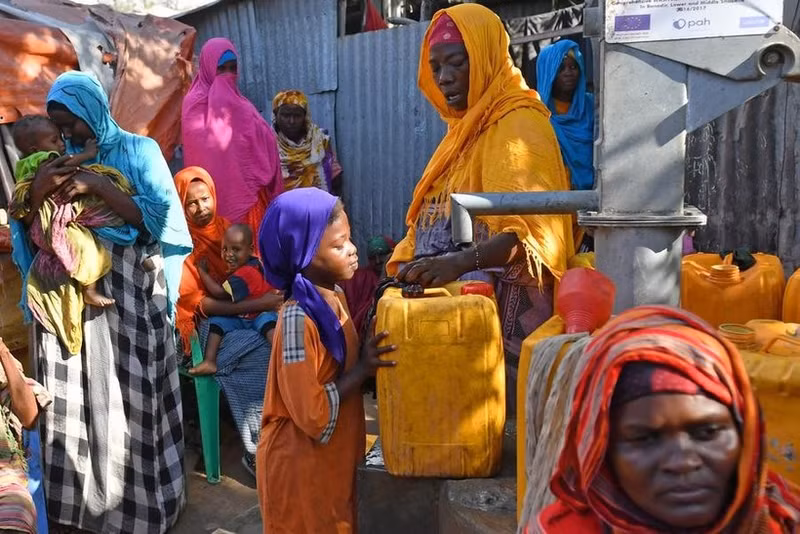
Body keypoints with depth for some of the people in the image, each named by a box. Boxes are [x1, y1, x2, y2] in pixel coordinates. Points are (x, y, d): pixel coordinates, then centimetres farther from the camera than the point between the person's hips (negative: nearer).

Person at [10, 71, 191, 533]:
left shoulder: (139, 151, 0)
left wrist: (97, 186, -16)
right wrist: (37, 191, -9)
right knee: (78, 398, 7)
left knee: (131, 398, 0)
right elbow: (30, 231, 10)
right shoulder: (60, 160, 12)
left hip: (130, 295, -4)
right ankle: (83, 494, 24)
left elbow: (157, 217, -11)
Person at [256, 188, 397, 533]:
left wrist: (368, 359, -6)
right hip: (302, 463, -8)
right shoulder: (298, 321, -27)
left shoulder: (334, 297, -2)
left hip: (334, 455, 8)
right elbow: (314, 415, -26)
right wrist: (363, 369, -23)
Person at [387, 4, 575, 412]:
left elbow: (529, 231, -25)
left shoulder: (518, 124, -11)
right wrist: (409, 266, 8)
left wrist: (460, 264, -39)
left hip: (503, 303, -8)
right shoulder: (466, 126, 16)